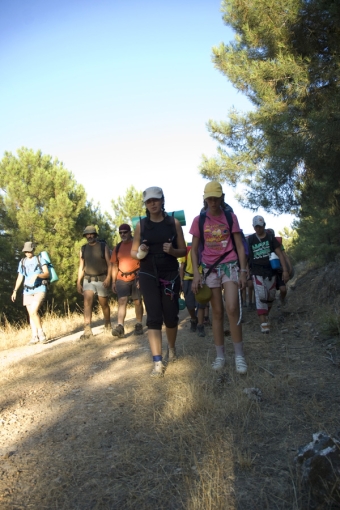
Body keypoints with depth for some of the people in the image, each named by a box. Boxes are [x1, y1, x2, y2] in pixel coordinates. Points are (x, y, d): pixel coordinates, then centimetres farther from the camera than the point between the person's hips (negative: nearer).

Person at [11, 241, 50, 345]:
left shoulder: (40, 260, 0)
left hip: (40, 289, -4)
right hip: (27, 291, 5)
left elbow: (47, 274, -8)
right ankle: (35, 336, 10)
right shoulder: (22, 262, 12)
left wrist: (37, 275, -27)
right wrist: (15, 291, 3)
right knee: (31, 314, 4)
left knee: (34, 311, -20)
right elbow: (20, 278, 13)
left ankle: (41, 333, -6)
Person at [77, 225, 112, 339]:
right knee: (87, 303, -13)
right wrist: (78, 282, 4)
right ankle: (87, 330, -16)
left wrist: (108, 278, -16)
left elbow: (109, 264, -4)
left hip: (102, 279, -2)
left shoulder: (103, 246, 0)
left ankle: (108, 326, 28)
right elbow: (81, 267, 11)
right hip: (88, 280, 2)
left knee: (104, 304, 6)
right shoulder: (83, 249, 9)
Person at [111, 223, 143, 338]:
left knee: (137, 302, 6)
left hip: (136, 277, -2)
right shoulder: (118, 247, 9)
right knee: (122, 301, -7)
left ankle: (139, 325, 17)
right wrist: (113, 281, 8)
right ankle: (120, 326, -13)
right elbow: (115, 265, 11)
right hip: (122, 279, 3)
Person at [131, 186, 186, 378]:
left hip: (171, 275, 0)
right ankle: (158, 363, -5)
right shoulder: (141, 225, 3)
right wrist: (140, 252, -15)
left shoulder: (174, 222, 1)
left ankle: (172, 348, 37)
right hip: (149, 275, 0)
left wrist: (172, 251, -18)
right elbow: (133, 252, 8)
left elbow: (184, 251, 3)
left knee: (171, 316, 8)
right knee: (154, 318, -7)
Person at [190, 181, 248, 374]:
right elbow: (194, 249, 5)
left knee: (232, 309, -16)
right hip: (210, 269, 1)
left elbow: (239, 246, 2)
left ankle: (240, 355, -4)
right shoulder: (199, 220, 3)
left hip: (230, 266, -1)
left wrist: (243, 270, -6)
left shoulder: (230, 217, 2)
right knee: (217, 312, 5)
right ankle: (220, 356, 14)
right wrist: (196, 273, -5)